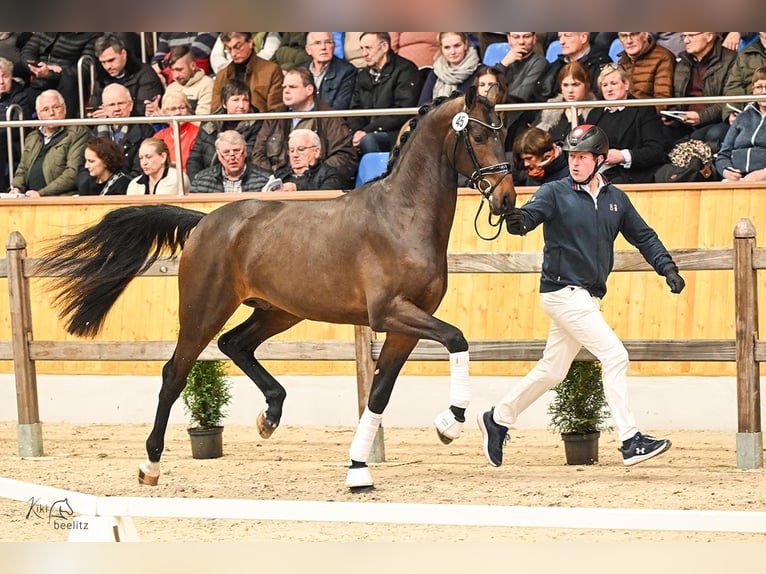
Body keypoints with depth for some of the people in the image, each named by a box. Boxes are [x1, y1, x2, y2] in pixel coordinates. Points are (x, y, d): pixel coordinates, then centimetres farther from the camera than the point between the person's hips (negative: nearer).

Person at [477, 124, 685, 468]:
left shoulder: (615, 198, 10)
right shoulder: (555, 193, -6)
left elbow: (643, 236, 16)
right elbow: (532, 212, -24)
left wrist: (667, 268, 3)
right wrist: (518, 221, -48)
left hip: (589, 297, 7)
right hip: (563, 292, -7)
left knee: (553, 370, 13)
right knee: (614, 355, -15)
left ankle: (497, 419, 29)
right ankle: (631, 442, -14)